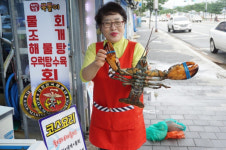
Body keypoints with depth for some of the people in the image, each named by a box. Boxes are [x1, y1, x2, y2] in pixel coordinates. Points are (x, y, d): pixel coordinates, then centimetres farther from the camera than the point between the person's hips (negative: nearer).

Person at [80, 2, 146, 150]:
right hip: (102, 117, 2)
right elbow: (85, 77, -13)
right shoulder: (94, 48, 0)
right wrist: (96, 64, -34)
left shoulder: (136, 48, -6)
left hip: (129, 116, -2)